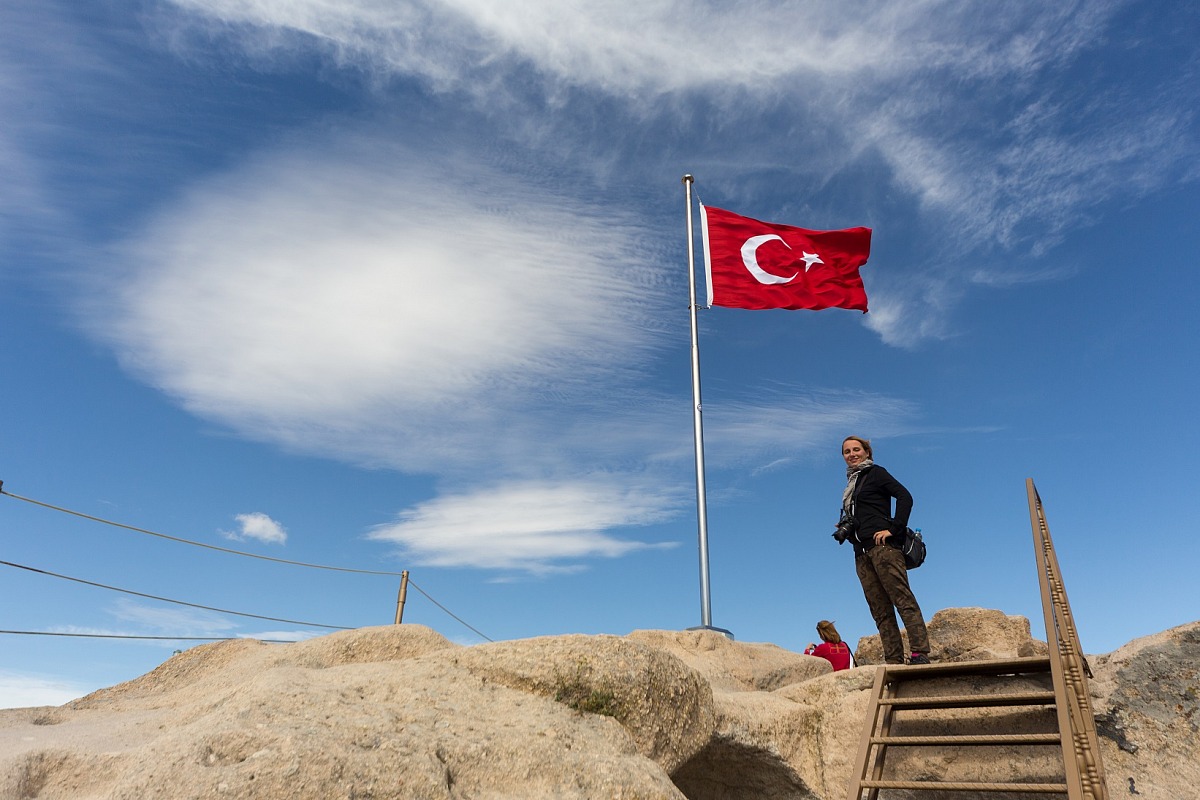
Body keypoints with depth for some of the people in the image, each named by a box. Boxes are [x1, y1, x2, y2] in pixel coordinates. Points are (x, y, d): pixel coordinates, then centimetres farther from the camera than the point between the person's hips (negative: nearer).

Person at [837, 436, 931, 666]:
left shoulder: (875, 473, 4)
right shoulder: (851, 484, 25)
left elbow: (905, 496, -9)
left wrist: (893, 529, -15)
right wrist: (844, 531, 9)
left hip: (882, 545, -8)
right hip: (862, 552, 8)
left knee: (902, 599, -13)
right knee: (880, 610, 2)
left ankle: (920, 654, -17)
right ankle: (893, 660, 1)